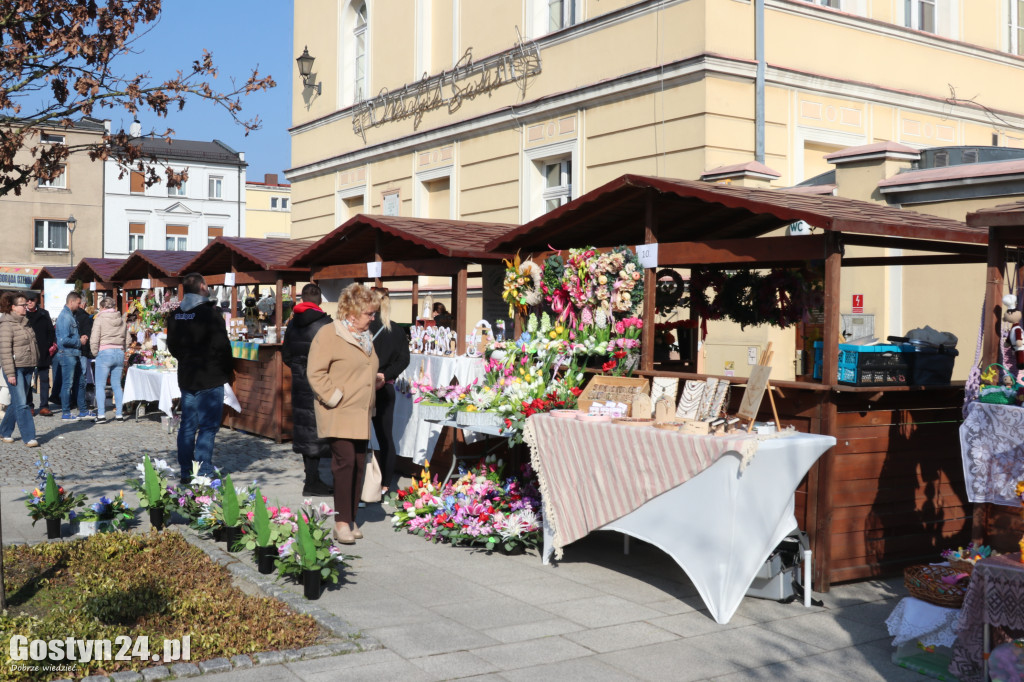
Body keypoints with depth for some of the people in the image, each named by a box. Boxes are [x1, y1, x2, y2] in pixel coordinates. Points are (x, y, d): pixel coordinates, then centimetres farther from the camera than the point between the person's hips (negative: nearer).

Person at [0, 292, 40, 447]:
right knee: (22, 403, -9)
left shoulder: (25, 322, 13)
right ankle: (28, 437, -8)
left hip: (27, 368, 8)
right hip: (15, 368, -8)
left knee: (17, 402, 13)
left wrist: (34, 364, 18)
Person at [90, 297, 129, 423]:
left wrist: (95, 353, 2)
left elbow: (94, 340, -10)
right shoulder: (121, 320, 10)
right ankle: (119, 413, 10)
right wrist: (121, 350, 16)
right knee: (117, 385, 11)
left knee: (100, 385, -1)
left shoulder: (100, 319, -4)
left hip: (105, 353, -5)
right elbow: (127, 338, 10)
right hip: (120, 353, 5)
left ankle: (101, 414, -7)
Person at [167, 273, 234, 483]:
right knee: (208, 426, -3)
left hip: (186, 377, 7)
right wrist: (229, 370, -3)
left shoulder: (176, 315, 7)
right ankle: (203, 473, -5)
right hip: (210, 378, -7)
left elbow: (172, 346, 14)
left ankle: (186, 473, 18)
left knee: (188, 425, 12)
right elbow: (221, 346, -16)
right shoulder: (210, 313, -15)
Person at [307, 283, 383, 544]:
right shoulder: (328, 334, -9)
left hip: (361, 415, 8)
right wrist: (335, 398, -16)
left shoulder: (365, 336, 17)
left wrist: (376, 380, 13)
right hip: (338, 415, -8)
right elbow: (315, 373, -13)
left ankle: (351, 519, 17)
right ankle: (341, 522, -6)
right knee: (345, 462, -13)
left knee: (359, 465, 7)